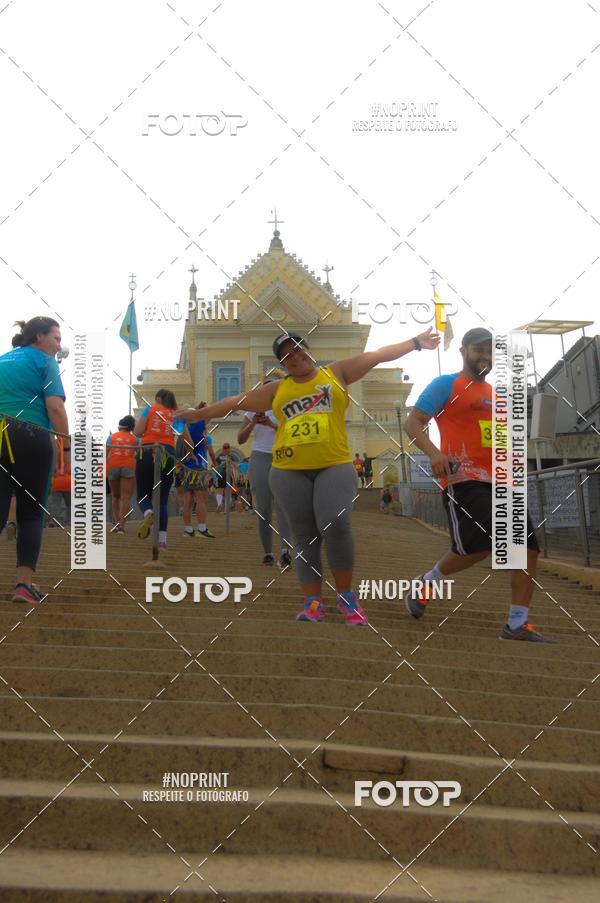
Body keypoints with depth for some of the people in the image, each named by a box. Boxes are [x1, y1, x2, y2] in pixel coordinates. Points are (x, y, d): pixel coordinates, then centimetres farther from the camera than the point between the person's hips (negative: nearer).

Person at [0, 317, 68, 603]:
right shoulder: (44, 362, 3)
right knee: (31, 513, 4)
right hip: (31, 439, -4)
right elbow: (55, 407, -9)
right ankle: (24, 584, -3)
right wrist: (68, 448, -8)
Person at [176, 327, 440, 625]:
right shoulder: (277, 390, 15)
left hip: (335, 466, -2)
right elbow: (237, 401, 20)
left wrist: (416, 342, 11)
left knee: (335, 525, -20)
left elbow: (378, 355, 12)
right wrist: (201, 413, 22)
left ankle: (346, 595, -4)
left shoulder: (336, 373, 11)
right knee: (304, 536, 3)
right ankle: (313, 602, 7)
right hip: (290, 472, 3)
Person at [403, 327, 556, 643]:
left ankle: (518, 623, 0)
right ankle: (425, 584, 9)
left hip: (499, 482, 8)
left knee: (528, 545, -3)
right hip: (463, 480, -8)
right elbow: (412, 423, -6)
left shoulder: (495, 394, 23)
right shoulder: (446, 385, 1)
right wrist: (433, 451, -24)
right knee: (479, 546, -18)